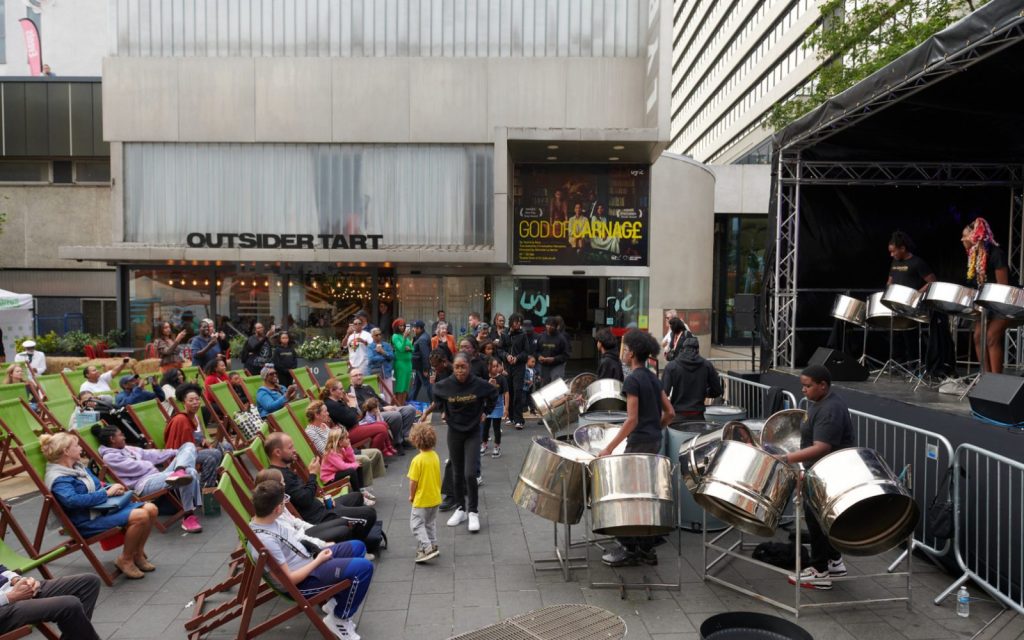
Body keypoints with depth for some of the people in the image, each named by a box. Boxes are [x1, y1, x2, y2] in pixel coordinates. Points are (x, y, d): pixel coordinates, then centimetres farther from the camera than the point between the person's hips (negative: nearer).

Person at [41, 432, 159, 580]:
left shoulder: (78, 466, 15)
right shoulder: (58, 479, -14)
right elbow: (72, 500, -31)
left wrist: (112, 488, 1)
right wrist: (106, 493, -23)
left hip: (104, 507, 9)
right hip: (88, 521, -9)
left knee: (150, 509, -6)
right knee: (140, 516, -27)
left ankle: (138, 554, 11)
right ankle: (125, 560, -6)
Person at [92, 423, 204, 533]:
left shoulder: (126, 449, 23)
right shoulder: (109, 457, -4)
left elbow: (148, 454, 24)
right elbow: (137, 467, -10)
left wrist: (175, 452, 20)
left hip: (158, 477, 10)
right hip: (144, 484, -10)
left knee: (188, 445, -4)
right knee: (190, 474, -36)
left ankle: (180, 471, -35)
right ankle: (188, 516, -26)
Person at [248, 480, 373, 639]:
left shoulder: (266, 520, -5)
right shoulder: (265, 541, -32)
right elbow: (289, 579, -25)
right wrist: (318, 561, -15)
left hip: (306, 559, 10)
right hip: (304, 581, -10)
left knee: (357, 547, 13)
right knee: (364, 567, -18)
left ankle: (335, 600, 18)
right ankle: (338, 619, 2)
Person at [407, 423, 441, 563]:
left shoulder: (418, 460, -23)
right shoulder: (435, 456, -2)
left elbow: (413, 481, -19)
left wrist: (411, 496, -4)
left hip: (422, 499, -7)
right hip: (435, 498, 7)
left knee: (416, 524, 2)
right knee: (431, 523, 21)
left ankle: (427, 548, -7)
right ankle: (433, 546, 28)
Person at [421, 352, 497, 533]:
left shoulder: (479, 384, -16)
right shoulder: (445, 385, -12)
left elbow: (493, 395, 5)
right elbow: (438, 401, 11)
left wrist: (484, 412, 3)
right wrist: (429, 410, -1)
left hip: (473, 432, -2)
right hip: (454, 432, 2)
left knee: (470, 474, -10)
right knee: (457, 474, 12)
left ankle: (473, 512, 7)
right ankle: (460, 508, 28)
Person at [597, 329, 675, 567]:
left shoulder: (633, 380, -15)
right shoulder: (653, 378, 10)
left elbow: (632, 420, -20)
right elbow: (669, 413, 10)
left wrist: (609, 448, -19)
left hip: (639, 443, -9)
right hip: (655, 442, 9)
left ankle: (629, 549, 9)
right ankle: (646, 549, 22)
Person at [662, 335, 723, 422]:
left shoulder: (672, 366, -5)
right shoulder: (707, 365, 1)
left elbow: (663, 392, -11)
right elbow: (718, 391, 6)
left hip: (678, 416, -2)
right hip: (698, 417, 2)